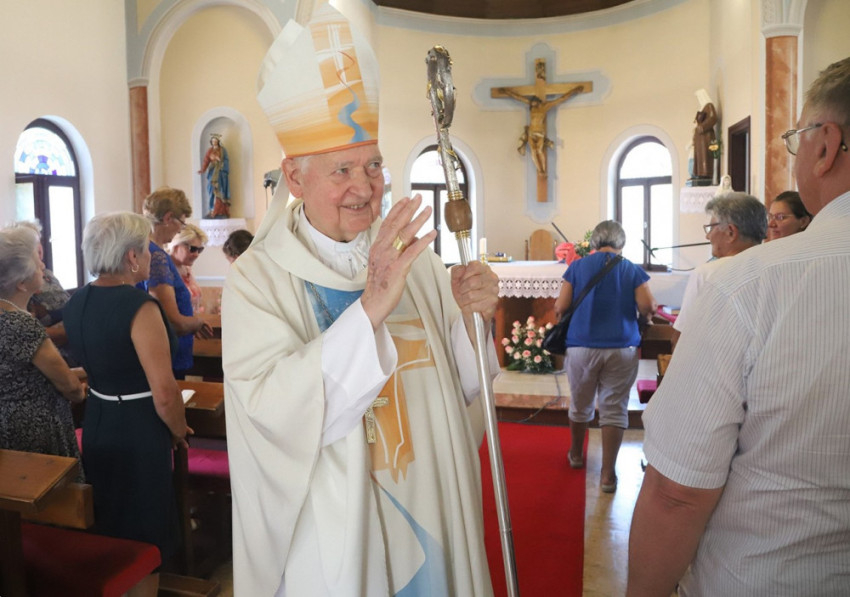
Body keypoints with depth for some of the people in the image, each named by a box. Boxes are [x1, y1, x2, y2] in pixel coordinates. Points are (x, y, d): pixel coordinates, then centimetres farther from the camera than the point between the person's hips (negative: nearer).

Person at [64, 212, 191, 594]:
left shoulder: (76, 302, 2)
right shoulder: (139, 306, -23)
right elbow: (164, 393, -24)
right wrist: (180, 431, -7)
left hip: (96, 422, 8)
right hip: (138, 430, -8)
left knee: (107, 527, 26)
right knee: (143, 540, 10)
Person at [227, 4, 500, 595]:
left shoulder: (413, 258, -3)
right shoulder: (257, 279, -14)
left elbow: (456, 384, 2)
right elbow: (273, 414, -27)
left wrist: (472, 317, -18)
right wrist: (370, 308, -36)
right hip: (333, 537, -3)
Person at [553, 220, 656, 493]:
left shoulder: (577, 266, 0)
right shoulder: (633, 270, 1)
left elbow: (560, 308, -4)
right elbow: (648, 307, -10)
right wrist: (643, 315, 11)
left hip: (581, 346, 1)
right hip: (622, 349, 0)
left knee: (580, 405, 17)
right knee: (614, 409, 5)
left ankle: (576, 455, 37)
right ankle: (608, 473, 5)